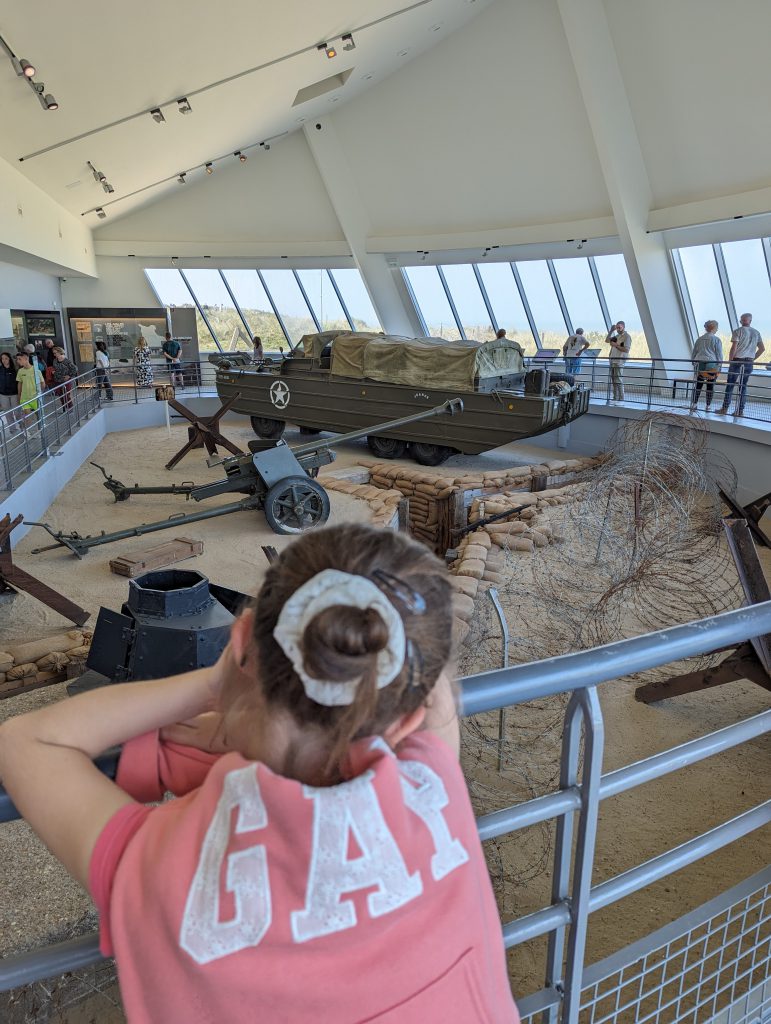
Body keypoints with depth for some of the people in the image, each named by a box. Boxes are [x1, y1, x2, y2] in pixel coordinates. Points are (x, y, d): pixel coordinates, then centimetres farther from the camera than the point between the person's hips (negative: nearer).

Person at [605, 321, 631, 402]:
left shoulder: (626, 337, -7)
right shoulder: (617, 336, 18)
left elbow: (626, 349, -16)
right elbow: (607, 340, 21)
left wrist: (616, 345, -16)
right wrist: (611, 331, 13)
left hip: (619, 361, -8)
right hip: (613, 360, 8)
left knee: (618, 380, -10)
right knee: (613, 380, 9)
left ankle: (621, 398, -8)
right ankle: (615, 397, 13)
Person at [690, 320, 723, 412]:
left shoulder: (699, 339, 11)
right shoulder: (716, 340, -3)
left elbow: (693, 354, 14)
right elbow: (719, 355, -5)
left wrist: (694, 364, 21)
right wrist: (719, 367, -1)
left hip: (699, 365, 4)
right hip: (712, 366, -3)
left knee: (698, 385, 8)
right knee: (710, 386, 4)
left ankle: (694, 404, 3)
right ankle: (708, 406, 7)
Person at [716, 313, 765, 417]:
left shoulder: (738, 331, -6)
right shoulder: (756, 333, 10)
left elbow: (733, 348, -13)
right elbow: (762, 349, 10)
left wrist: (729, 361, -4)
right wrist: (753, 359, 14)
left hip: (737, 361, -4)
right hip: (749, 363, 4)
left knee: (730, 385, 1)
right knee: (743, 386, 8)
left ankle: (725, 408, 0)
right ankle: (740, 410, 7)